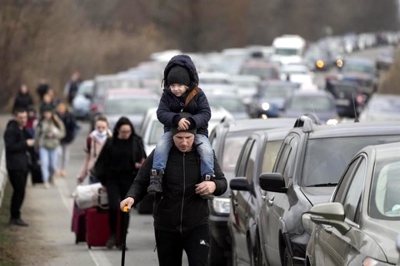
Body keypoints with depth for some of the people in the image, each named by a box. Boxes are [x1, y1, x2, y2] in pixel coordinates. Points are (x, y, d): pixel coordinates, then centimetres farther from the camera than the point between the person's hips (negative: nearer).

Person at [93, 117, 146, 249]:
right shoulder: (111, 143, 0)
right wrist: (103, 179, 4)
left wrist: (140, 165, -18)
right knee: (113, 207, -15)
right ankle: (112, 234, 4)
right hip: (112, 179, -1)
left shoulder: (136, 142, 0)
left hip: (128, 180, 1)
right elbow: (102, 162, 5)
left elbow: (143, 160, 5)